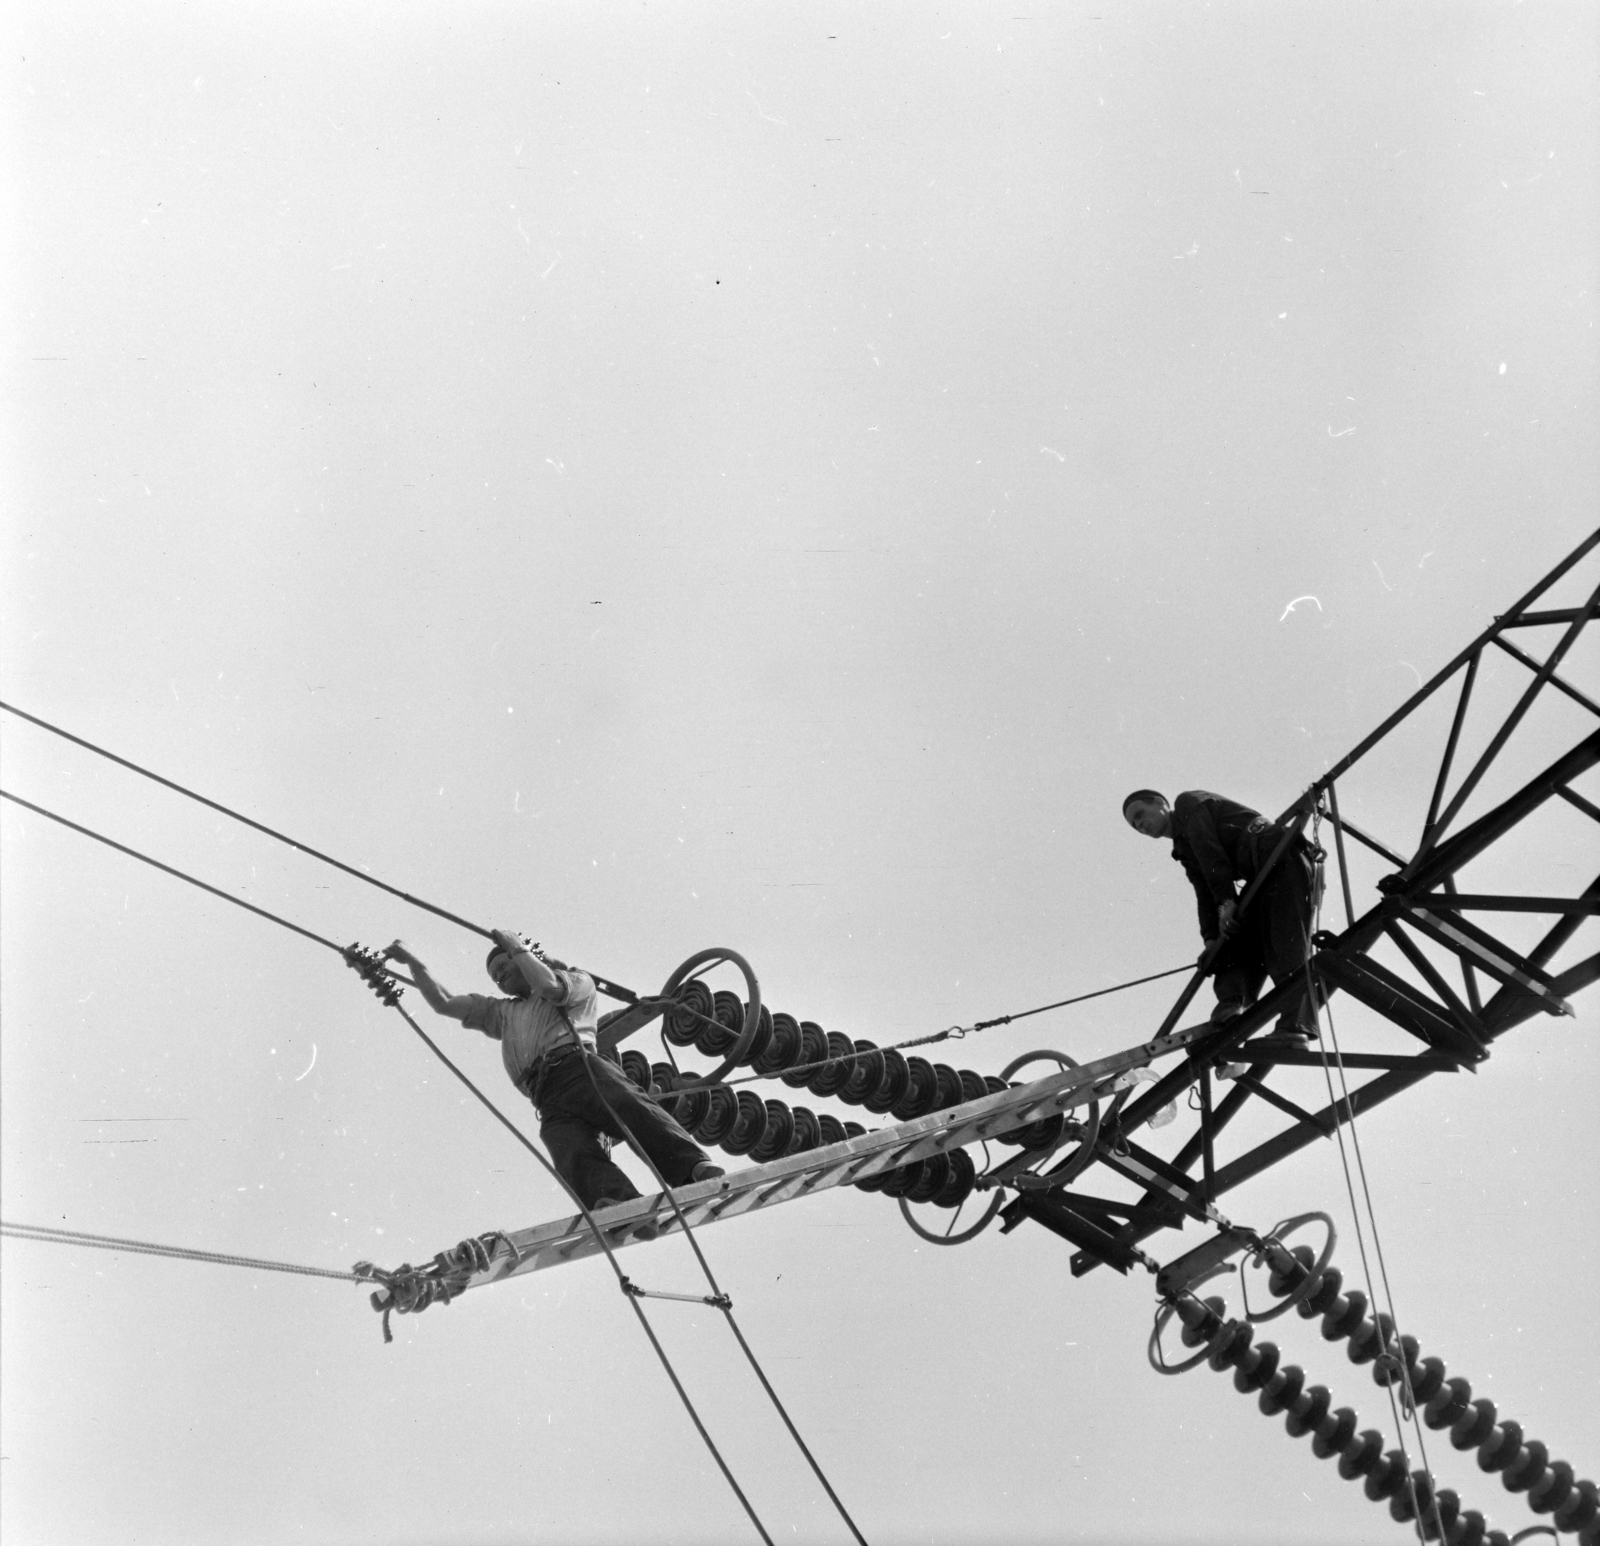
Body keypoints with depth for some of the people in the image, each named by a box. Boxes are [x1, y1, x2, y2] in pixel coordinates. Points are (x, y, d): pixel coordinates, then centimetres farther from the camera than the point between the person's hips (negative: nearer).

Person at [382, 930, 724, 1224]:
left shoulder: (578, 983, 27)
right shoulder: (501, 1012, 43)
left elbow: (549, 986, 5)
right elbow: (444, 1003, 42)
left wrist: (516, 948, 20)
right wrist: (413, 963, 38)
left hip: (579, 1066, -3)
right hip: (550, 1104, 3)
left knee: (631, 1109, -35)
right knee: (575, 1156, -30)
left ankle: (695, 1166, -53)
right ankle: (624, 1207, -57)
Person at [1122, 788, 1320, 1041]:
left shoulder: (1189, 802, 6)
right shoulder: (1184, 849, 28)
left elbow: (1210, 851, -9)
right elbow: (1205, 895, 15)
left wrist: (1226, 901, -19)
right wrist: (1211, 939, -2)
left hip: (1282, 858, -10)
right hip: (1262, 878, 10)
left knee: (1287, 947, -20)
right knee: (1239, 941, -3)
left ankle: (1296, 1026, -30)